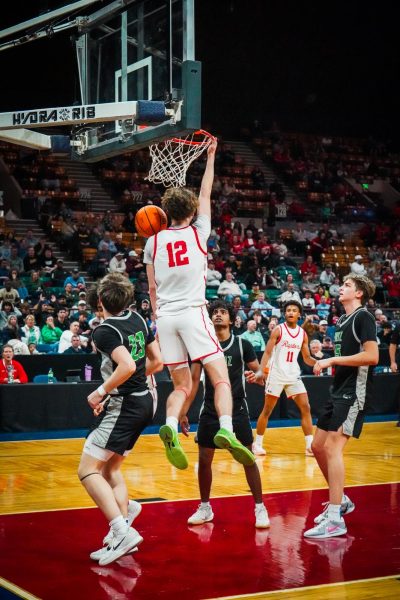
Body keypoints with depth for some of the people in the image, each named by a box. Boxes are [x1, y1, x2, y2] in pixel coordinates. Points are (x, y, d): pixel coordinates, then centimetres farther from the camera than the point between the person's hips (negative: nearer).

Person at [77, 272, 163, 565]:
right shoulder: (137, 319, 8)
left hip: (123, 406, -9)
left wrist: (101, 392, -16)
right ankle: (124, 525, 14)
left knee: (88, 471, -7)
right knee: (110, 467, 20)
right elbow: (157, 361, 15)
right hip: (144, 401, 9)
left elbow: (127, 366, -30)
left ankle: (123, 532, -16)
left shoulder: (104, 331, -16)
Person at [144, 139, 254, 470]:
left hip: (165, 316, 4)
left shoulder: (154, 242, 10)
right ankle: (226, 430, -28)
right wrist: (210, 157, 26)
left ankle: (170, 427, -16)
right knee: (221, 378, -5)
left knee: (182, 386, 10)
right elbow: (206, 194, 18)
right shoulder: (198, 233, 4)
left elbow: (153, 288, 13)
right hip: (193, 312, -4)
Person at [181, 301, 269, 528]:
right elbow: (194, 380, 5)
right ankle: (205, 508, 21)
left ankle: (260, 508, 11)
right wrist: (184, 412, 2)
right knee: (204, 460, 4)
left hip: (237, 411, -1)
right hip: (210, 412, 2)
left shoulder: (243, 345, -2)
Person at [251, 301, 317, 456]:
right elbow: (267, 352, -10)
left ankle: (310, 446, -1)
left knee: (305, 408, -4)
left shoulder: (303, 334, 7)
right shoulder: (278, 330, -6)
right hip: (276, 374, -4)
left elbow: (307, 358, 13)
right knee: (267, 410, 2)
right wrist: (262, 370, -25)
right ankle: (257, 444, 14)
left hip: (294, 375, 4)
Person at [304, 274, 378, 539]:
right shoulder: (343, 320, 17)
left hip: (354, 393, -10)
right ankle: (341, 501, 27)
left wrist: (332, 360, -20)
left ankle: (335, 520, -15)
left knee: (333, 447, -16)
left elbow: (372, 356, -22)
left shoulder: (363, 317, -10)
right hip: (339, 391, 10)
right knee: (318, 447, 12)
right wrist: (328, 363, 10)